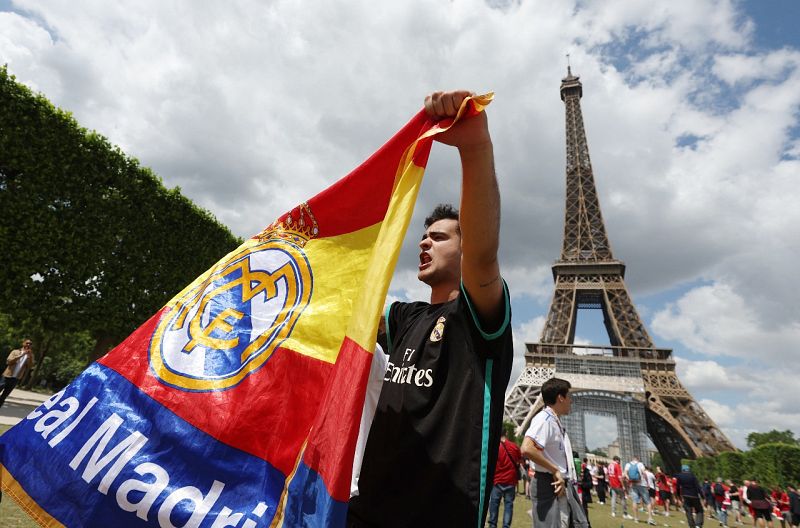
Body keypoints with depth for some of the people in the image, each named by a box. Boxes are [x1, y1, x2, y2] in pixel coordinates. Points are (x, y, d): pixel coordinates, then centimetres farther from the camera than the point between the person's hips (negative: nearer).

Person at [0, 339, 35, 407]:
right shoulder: (15, 351, 1)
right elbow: (8, 361, -12)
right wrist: (21, 355, -21)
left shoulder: (30, 356, 5)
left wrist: (29, 356, -18)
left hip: (16, 378, 2)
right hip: (7, 376, -2)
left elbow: (30, 366, -7)